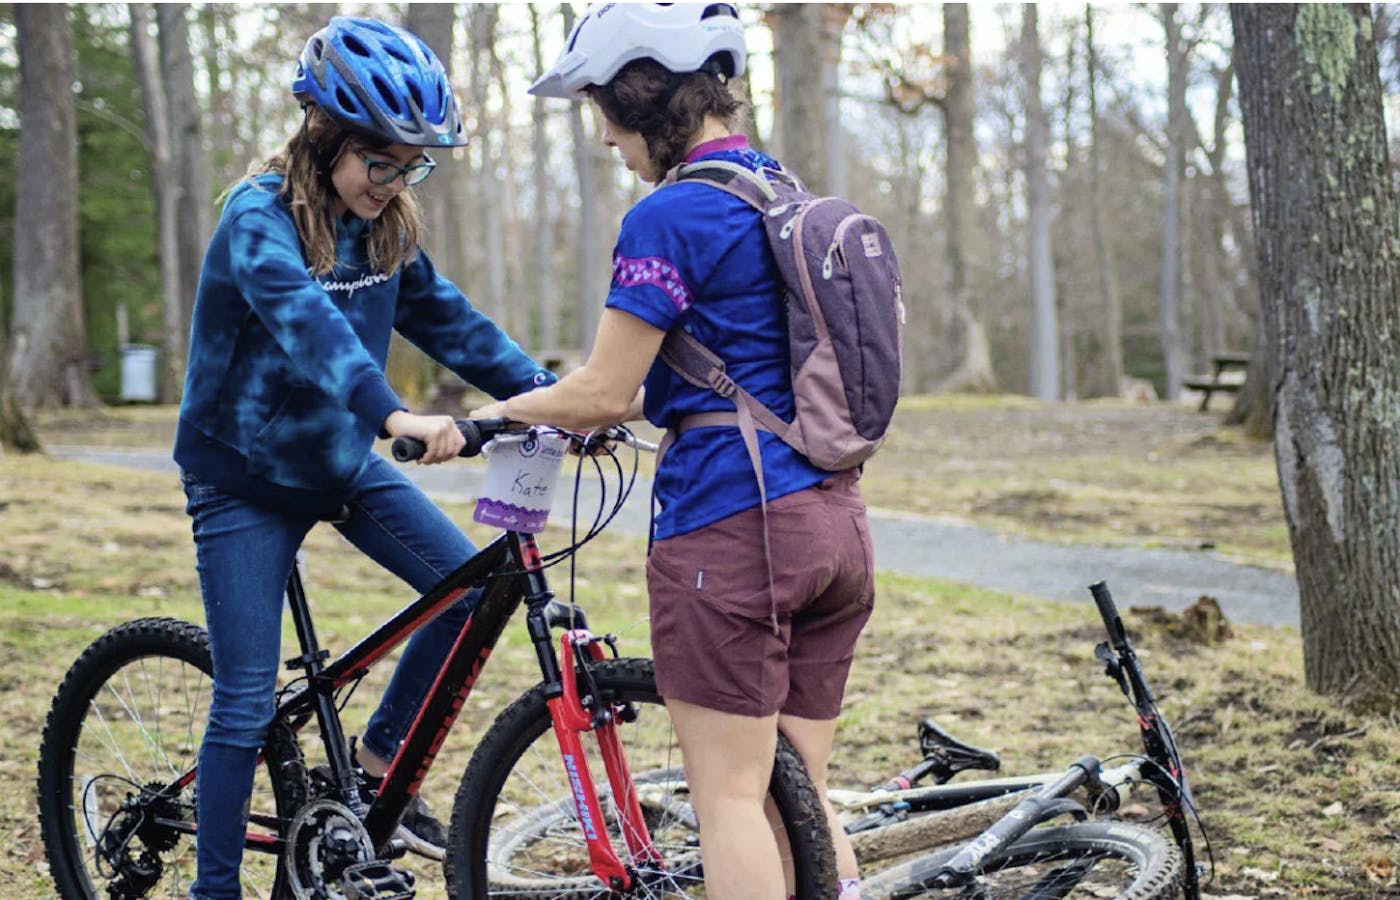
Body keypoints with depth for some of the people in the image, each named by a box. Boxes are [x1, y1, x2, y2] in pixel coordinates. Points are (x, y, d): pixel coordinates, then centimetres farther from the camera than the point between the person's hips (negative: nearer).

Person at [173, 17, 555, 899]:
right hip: (246, 478, -6)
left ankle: (381, 757, 9)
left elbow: (448, 319, -1)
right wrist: (397, 414, -56)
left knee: (470, 584, -11)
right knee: (247, 703, -5)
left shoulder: (385, 226, 0)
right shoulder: (260, 219, -23)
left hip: (343, 462, 6)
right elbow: (307, 321, -40)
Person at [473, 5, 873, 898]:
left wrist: (491, 415, 4)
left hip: (731, 523, -8)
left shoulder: (669, 219, -11)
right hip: (836, 522, 8)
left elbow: (604, 391, -11)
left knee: (730, 795, -1)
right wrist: (609, 411, 23)